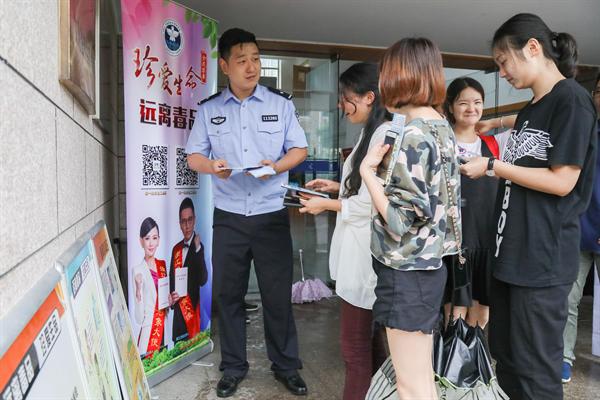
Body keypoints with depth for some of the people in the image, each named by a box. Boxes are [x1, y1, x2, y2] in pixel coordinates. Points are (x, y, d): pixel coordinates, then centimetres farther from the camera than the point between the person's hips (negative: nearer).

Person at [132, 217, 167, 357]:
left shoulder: (163, 264, 7)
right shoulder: (138, 270, -11)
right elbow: (139, 318, -15)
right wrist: (138, 288, -25)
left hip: (164, 327, 5)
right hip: (148, 331, -5)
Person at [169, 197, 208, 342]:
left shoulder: (199, 247, -7)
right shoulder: (176, 249, 10)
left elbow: (203, 280, -19)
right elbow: (171, 279, 17)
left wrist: (198, 249, -27)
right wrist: (171, 297, -2)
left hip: (192, 310, -5)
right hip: (177, 311, 5)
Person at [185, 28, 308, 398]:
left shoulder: (281, 103, 2)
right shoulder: (209, 109, 6)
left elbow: (300, 149, 4)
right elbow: (193, 155, 8)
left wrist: (277, 166, -16)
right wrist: (212, 166, -15)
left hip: (271, 215, -1)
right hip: (228, 217, 2)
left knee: (278, 294, 6)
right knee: (228, 293, 9)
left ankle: (286, 365, 26)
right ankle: (234, 366, 28)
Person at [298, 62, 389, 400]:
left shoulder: (384, 135, -17)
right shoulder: (372, 132, 14)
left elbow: (372, 202, -19)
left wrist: (326, 205, -7)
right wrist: (336, 186, 14)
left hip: (366, 249, -10)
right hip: (361, 246, 10)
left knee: (355, 344, 2)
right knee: (368, 337, 20)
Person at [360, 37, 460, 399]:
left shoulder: (412, 135, -19)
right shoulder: (443, 127, 8)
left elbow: (401, 221, -22)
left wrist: (368, 170, -15)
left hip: (408, 271, -10)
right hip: (429, 264, 10)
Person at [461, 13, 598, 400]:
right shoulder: (529, 111, 17)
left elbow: (561, 182, -16)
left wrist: (493, 166, -12)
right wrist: (490, 169, 5)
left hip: (544, 256, -9)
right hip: (511, 250, 9)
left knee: (534, 368, 3)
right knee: (505, 357, 18)